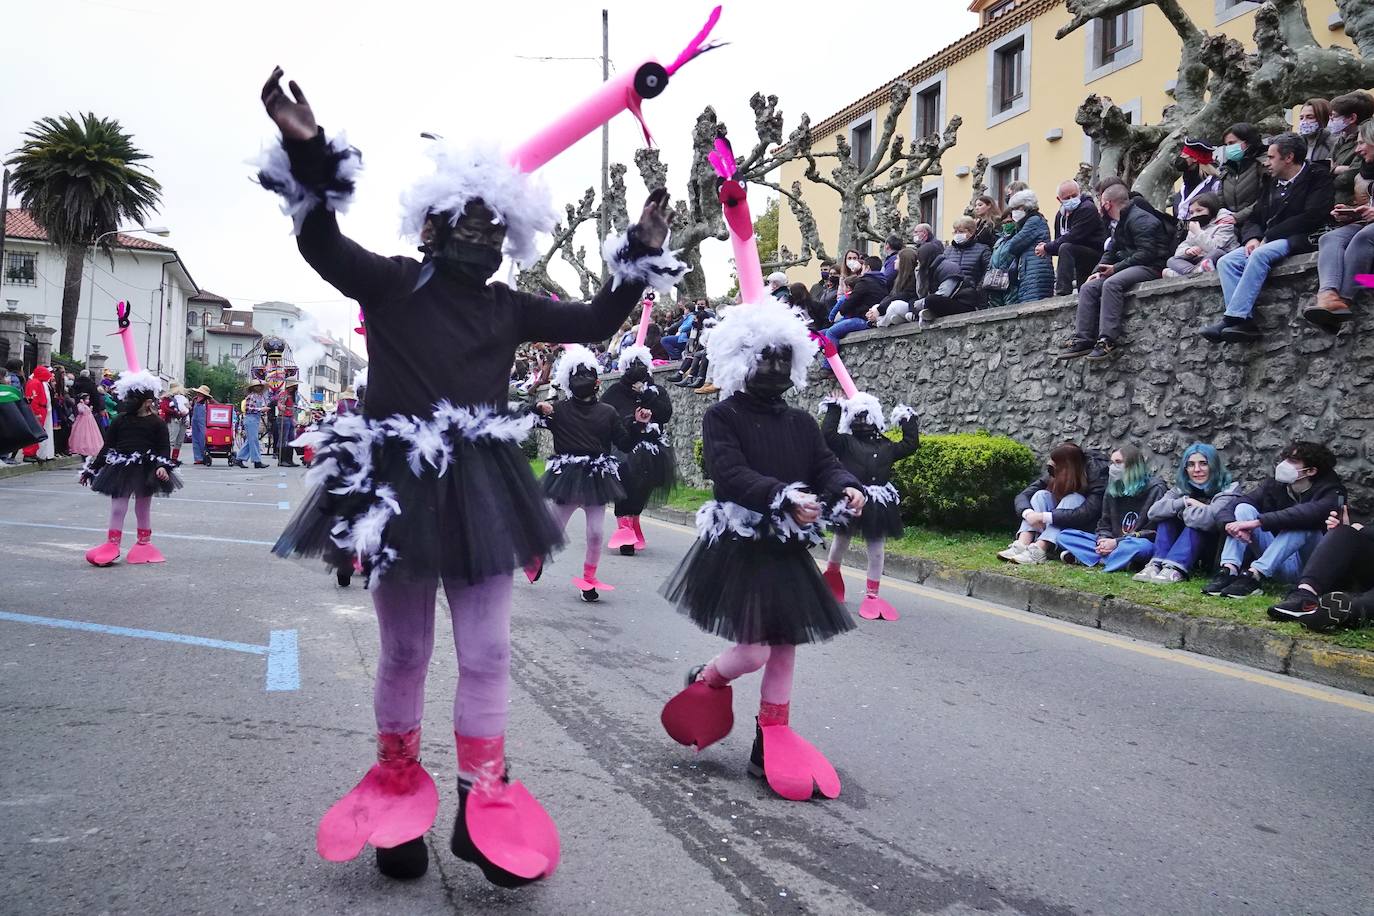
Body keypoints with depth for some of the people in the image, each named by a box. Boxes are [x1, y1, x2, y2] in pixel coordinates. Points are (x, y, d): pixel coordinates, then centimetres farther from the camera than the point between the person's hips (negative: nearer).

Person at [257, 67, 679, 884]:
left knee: (487, 652, 3)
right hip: (397, 483, -3)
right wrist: (307, 153, -27)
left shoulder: (511, 309, 11)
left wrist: (642, 257, 6)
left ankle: (482, 803, 17)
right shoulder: (391, 282, 1)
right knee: (404, 652, 10)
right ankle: (398, 789, 30)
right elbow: (320, 243, -12)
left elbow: (594, 322, 13)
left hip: (480, 489, 3)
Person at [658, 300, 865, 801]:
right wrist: (786, 499, -34)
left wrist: (847, 489, -22)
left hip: (787, 552, 6)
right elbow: (731, 474, -20)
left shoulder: (801, 422, 11)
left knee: (784, 650, 9)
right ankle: (704, 681, 25)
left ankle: (771, 748, 22)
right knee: (753, 651, -9)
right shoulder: (721, 417, -7)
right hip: (737, 549, -6)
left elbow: (826, 464, 2)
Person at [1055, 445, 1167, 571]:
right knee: (1065, 535, -8)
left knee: (1142, 546, -43)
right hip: (1114, 543, 6)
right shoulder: (1112, 489, 12)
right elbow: (1104, 523, 13)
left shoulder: (1155, 489, -6)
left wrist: (1117, 542, -19)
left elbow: (1153, 532, -12)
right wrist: (1103, 539, -12)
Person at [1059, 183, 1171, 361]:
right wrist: (1099, 271, 2)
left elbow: (1146, 253, -21)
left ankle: (1107, 340, -37)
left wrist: (1116, 268, -18)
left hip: (1150, 267, -10)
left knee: (1111, 284, -34)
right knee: (1088, 287, -4)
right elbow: (1111, 251, 20)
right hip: (1129, 266, 10)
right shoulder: (1121, 223, 20)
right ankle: (1083, 339, -13)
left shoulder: (1140, 219, -12)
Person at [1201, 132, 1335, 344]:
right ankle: (1244, 320, -32)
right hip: (1265, 243, 7)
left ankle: (1232, 318, -41)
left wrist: (1268, 237, -13)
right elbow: (1253, 219, 20)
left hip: (1297, 240, -7)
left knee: (1260, 255, -35)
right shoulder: (1272, 183, 23)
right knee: (1226, 261, -18)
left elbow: (1311, 217, -12)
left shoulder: (1317, 178, 2)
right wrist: (1252, 237, -4)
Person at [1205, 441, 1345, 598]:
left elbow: (1309, 513, -34)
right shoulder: (1274, 485, 4)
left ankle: (1254, 575, -38)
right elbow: (1229, 508, -6)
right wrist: (1230, 525, -30)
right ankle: (1229, 570, -31)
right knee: (1244, 508, -11)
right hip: (1273, 561, 4)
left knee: (1303, 524, -30)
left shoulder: (1331, 492, -9)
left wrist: (1256, 522, -39)